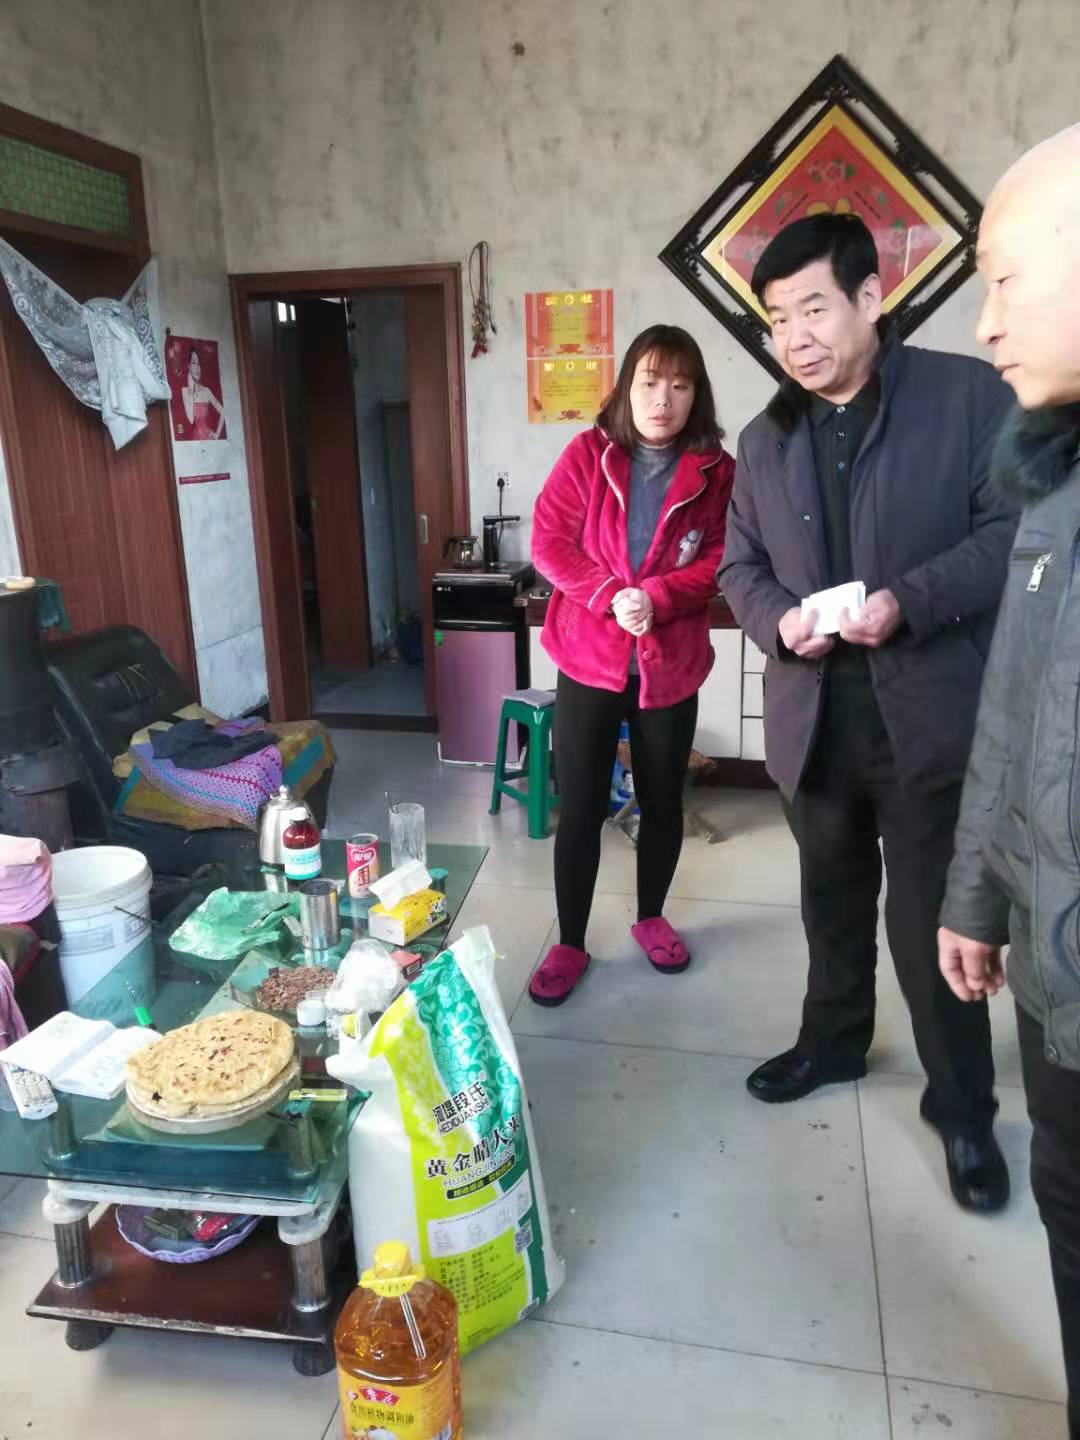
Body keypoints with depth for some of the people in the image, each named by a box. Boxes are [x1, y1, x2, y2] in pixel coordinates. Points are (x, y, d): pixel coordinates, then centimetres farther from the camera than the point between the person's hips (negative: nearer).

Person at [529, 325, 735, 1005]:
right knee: (579, 809, 3)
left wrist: (656, 597, -22)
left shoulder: (717, 470, -2)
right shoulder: (588, 452, -2)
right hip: (588, 658, -1)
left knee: (662, 803, 14)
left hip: (670, 665, 1)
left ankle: (652, 918, 37)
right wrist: (609, 595, -20)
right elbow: (548, 540, -7)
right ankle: (570, 943, 18)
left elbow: (721, 560, -6)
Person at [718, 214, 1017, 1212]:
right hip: (813, 714, 5)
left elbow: (1014, 530, -9)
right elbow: (739, 566, 12)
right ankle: (834, 1041, 43)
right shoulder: (765, 440, 10)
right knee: (834, 900, 20)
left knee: (931, 919, 4)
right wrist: (778, 619, -9)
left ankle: (964, 1108, 25)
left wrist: (911, 600, -22)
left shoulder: (969, 395, -4)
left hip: (931, 713, -4)